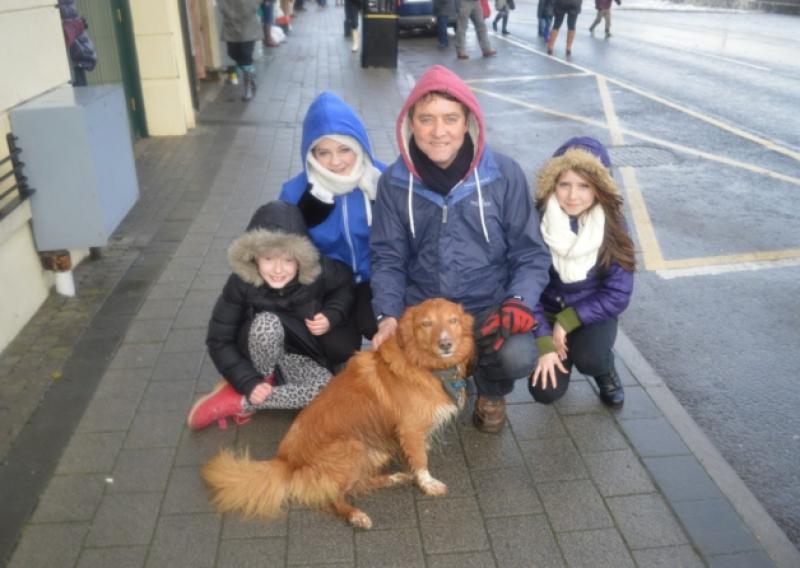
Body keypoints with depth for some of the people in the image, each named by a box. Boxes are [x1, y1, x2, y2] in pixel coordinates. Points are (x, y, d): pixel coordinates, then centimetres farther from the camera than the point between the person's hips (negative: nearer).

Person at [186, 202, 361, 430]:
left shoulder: (318, 273, -23)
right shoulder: (241, 283, -24)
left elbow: (346, 283, 0)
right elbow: (218, 340, -17)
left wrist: (331, 315, -18)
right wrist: (249, 382, -26)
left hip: (303, 358, 3)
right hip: (262, 356, -2)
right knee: (267, 323, -36)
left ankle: (238, 402, -18)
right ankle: (265, 380, -11)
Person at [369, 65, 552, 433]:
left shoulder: (504, 174, -9)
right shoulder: (394, 182, -4)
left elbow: (530, 253, -3)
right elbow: (388, 258, 1)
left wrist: (519, 302, -21)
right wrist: (389, 315, -15)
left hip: (490, 305, -1)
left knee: (518, 357, -30)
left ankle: (491, 391, 11)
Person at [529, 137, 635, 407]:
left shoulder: (612, 226, -17)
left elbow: (617, 294, -15)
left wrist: (567, 322, -20)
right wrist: (544, 342, -22)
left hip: (591, 312, 0)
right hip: (547, 311, 0)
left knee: (589, 357, -30)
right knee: (547, 391, -13)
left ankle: (605, 370, 7)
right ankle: (561, 350, 20)